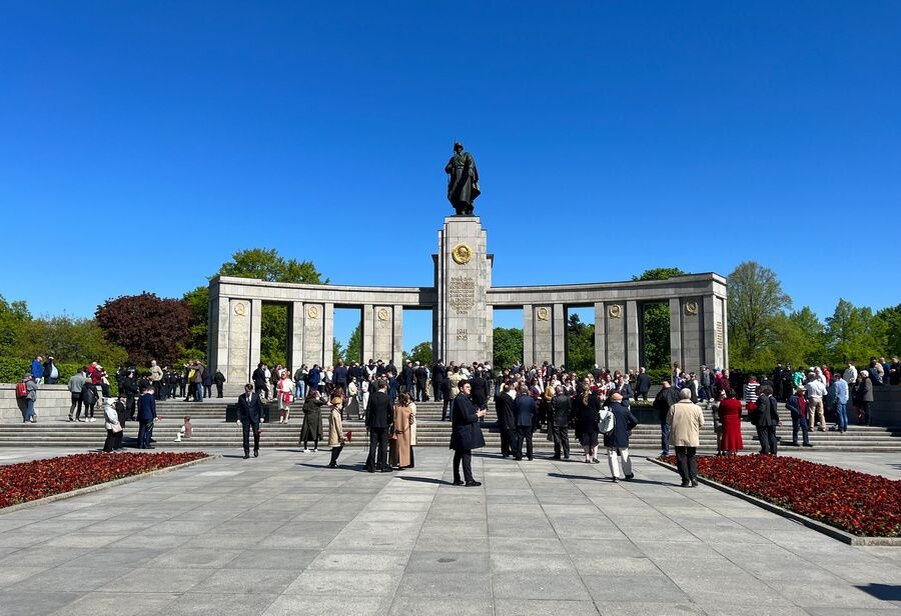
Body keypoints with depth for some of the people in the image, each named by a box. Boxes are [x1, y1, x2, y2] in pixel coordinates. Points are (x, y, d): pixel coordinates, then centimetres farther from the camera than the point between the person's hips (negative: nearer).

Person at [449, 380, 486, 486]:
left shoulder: (464, 398, 15)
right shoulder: (460, 399, -17)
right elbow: (467, 417, -20)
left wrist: (477, 413, 6)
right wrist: (478, 415, -7)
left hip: (461, 433, 11)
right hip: (464, 433, -11)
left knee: (458, 455, 13)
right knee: (466, 456, -8)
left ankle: (456, 479, 19)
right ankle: (469, 480, -5)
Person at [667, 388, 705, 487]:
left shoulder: (674, 407, -9)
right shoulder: (697, 408, -5)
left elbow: (668, 421, -2)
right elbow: (701, 423, 1)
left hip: (678, 437, -1)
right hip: (692, 438, 2)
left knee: (681, 458, 7)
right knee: (692, 458, 15)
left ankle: (685, 480, 3)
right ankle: (693, 477, 0)